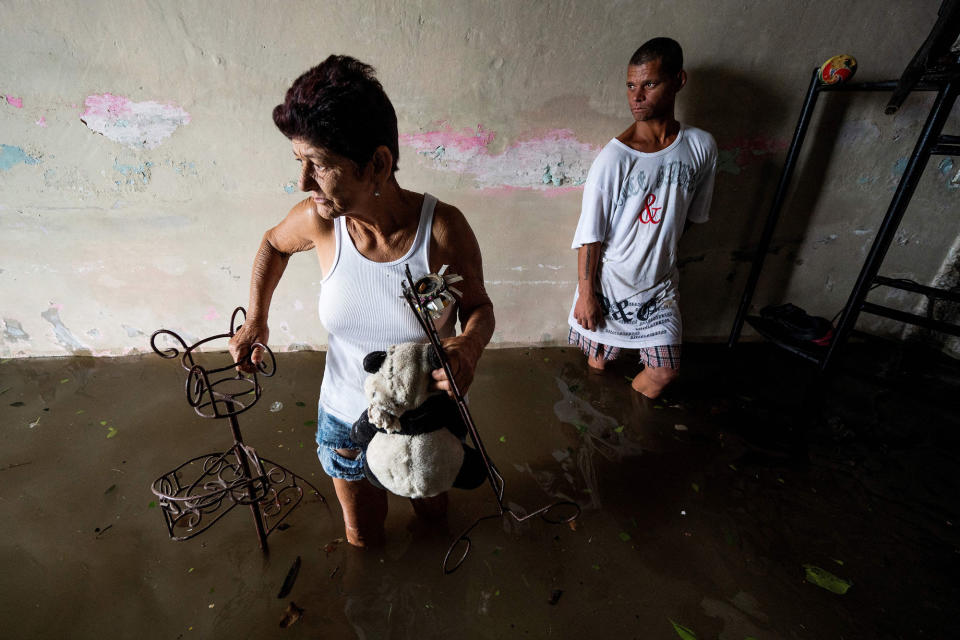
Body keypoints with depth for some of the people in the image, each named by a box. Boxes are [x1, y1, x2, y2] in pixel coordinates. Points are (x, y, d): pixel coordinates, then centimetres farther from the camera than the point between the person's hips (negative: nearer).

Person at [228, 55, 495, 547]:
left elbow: (478, 307, -12)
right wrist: (255, 318, -3)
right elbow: (274, 243, 5)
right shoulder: (319, 220, -20)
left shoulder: (443, 228, -27)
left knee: (431, 509, 31)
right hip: (347, 418, 2)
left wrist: (469, 345, -34)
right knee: (362, 535, 27)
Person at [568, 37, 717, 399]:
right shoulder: (613, 159, -19)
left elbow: (693, 214, 8)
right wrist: (586, 293, -14)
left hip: (660, 282, 4)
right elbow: (590, 235, -16)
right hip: (610, 282, -3)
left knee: (665, 371, 11)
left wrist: (660, 250, 10)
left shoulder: (701, 147, -6)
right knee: (602, 357, 15)